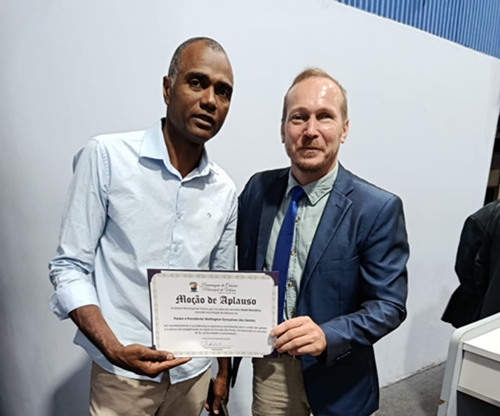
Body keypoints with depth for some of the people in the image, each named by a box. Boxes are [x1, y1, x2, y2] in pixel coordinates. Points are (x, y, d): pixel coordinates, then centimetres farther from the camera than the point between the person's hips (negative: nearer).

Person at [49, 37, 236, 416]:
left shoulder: (225, 191, -2)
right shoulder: (105, 157, -13)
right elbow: (69, 267, -10)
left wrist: (223, 371, 12)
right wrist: (115, 350, -22)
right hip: (122, 374, -4)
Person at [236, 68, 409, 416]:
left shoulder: (379, 209, -17)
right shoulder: (258, 188, -6)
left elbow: (389, 305, -14)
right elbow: (243, 270, 3)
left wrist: (327, 336, -28)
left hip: (335, 377, -2)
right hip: (266, 365, 3)